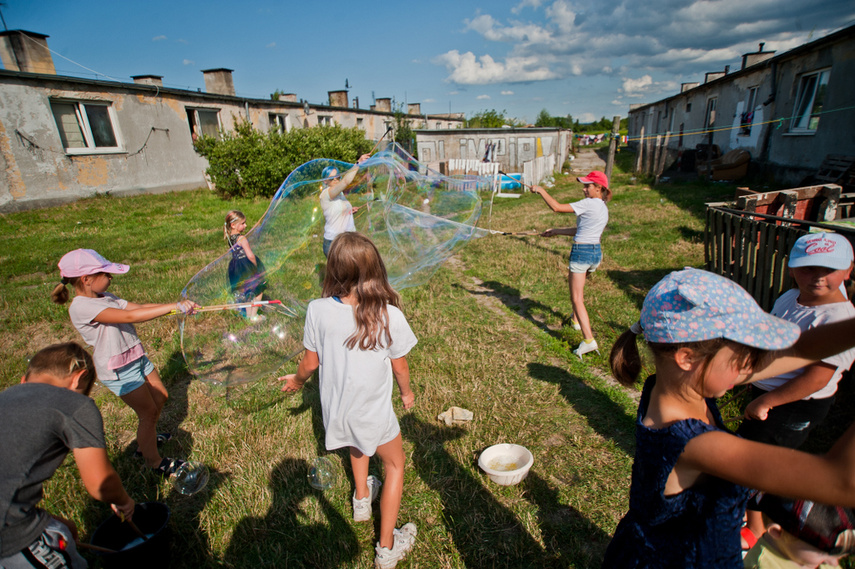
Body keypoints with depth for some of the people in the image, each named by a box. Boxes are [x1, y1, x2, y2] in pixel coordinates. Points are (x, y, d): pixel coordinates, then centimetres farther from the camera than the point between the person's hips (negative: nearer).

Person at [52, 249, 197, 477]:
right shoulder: (81, 307, -24)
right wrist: (174, 307, -37)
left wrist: (179, 306, -15)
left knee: (160, 396, 20)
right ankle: (155, 463, 21)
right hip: (118, 370, -8)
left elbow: (138, 307, -3)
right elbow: (129, 316, -35)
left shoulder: (104, 297, 4)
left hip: (136, 357, 9)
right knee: (148, 412, 2)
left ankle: (146, 439, 44)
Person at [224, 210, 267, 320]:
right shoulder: (241, 238, -21)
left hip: (236, 268, 8)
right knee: (259, 290, 8)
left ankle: (248, 314, 33)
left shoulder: (229, 237, 3)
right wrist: (256, 266, -11)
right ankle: (253, 316, 12)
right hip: (247, 267, -8)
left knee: (247, 291, 23)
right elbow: (250, 256, -24)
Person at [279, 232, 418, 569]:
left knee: (357, 442, 37)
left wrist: (297, 381, 16)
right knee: (395, 464, 23)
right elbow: (400, 367, -11)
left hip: (336, 407, 4)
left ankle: (361, 499, 59)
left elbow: (311, 361, -6)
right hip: (374, 411, -3)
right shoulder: (389, 315, -24)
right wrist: (407, 392, 10)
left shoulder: (318, 310, -19)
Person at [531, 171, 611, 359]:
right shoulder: (603, 208, 14)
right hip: (596, 252, 9)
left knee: (577, 299, -8)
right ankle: (576, 320, 49)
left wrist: (541, 190, -6)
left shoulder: (589, 204, -14)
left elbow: (556, 207, -18)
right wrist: (556, 231, 21)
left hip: (582, 252, -9)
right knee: (578, 289, 30)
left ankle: (589, 340, -14)